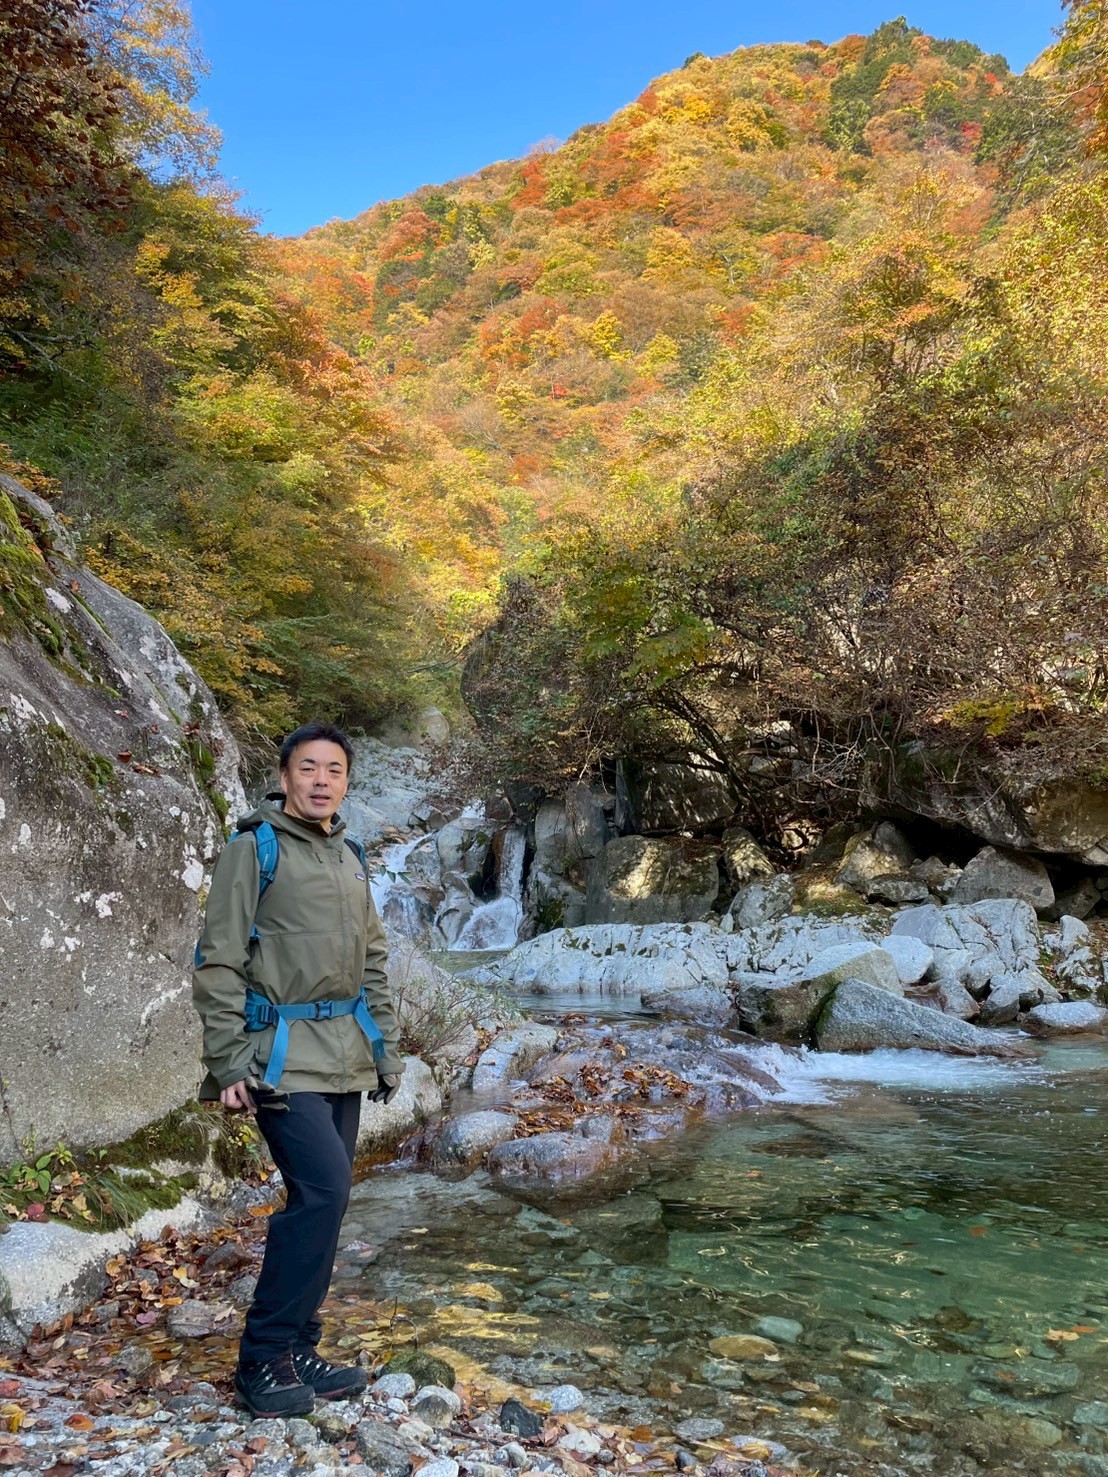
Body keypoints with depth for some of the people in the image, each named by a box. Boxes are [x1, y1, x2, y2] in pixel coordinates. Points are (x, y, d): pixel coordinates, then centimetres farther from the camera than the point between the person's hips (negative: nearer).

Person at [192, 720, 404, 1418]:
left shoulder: (351, 857, 15)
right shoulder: (255, 849, -5)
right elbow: (218, 962, -8)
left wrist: (388, 1046, 15)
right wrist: (228, 1061, -13)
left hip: (345, 1055, 7)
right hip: (281, 1052, -7)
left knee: (321, 1200, 9)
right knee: (324, 1189, -16)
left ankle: (296, 1351, 22)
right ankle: (264, 1356, -1)